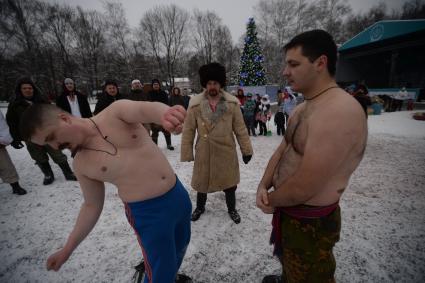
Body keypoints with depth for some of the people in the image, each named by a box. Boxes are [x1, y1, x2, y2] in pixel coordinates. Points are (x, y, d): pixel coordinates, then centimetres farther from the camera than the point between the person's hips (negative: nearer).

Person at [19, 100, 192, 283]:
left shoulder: (116, 112, -10)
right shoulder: (81, 164, -5)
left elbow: (146, 109, -31)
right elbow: (92, 205, 6)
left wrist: (166, 113, -55)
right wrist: (67, 249, 7)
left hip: (178, 194, 2)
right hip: (148, 213, -1)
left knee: (181, 244, 25)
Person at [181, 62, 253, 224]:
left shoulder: (232, 103, -7)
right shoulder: (195, 104, -9)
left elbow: (240, 128, -1)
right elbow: (188, 131, -4)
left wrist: (246, 149, 1)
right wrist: (187, 153, -2)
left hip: (226, 152, 0)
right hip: (204, 153, 0)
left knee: (229, 183, 16)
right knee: (202, 182, 18)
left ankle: (232, 209, 43)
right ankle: (200, 207, 46)